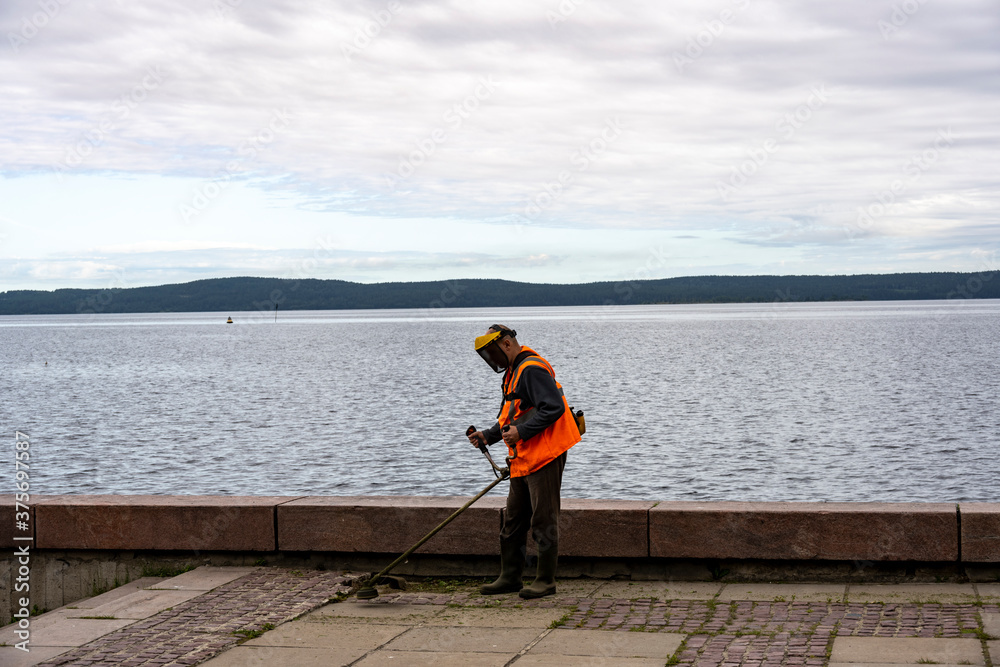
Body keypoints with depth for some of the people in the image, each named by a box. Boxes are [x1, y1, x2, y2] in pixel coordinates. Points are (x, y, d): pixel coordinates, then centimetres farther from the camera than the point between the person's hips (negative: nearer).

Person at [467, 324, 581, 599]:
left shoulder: (533, 369, -15)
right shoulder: (513, 372, 18)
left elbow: (554, 408, -24)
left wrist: (521, 432, -24)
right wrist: (487, 435, 11)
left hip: (544, 456, -11)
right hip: (523, 460, 11)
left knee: (543, 519, -3)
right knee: (514, 519, 13)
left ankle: (546, 580, 5)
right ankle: (510, 577, 21)